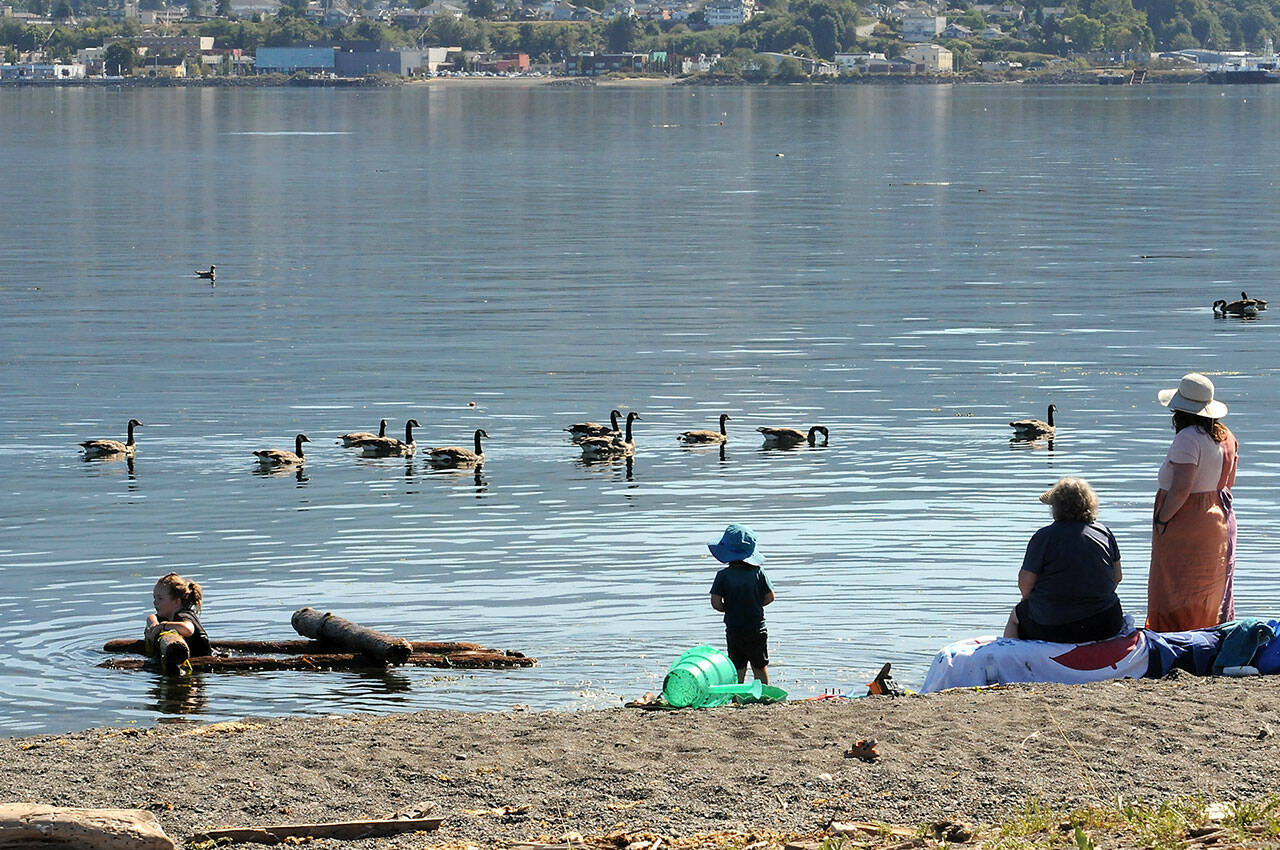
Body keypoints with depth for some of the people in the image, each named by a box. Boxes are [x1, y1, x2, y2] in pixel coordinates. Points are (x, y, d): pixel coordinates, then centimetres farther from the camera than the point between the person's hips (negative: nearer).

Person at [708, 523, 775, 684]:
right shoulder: (758, 573, -4)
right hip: (758, 628, 2)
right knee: (760, 666, 14)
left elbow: (716, 603, -13)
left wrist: (728, 609, 6)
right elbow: (770, 597, 0)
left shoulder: (723, 576, -10)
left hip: (734, 630, -2)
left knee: (738, 668, 6)